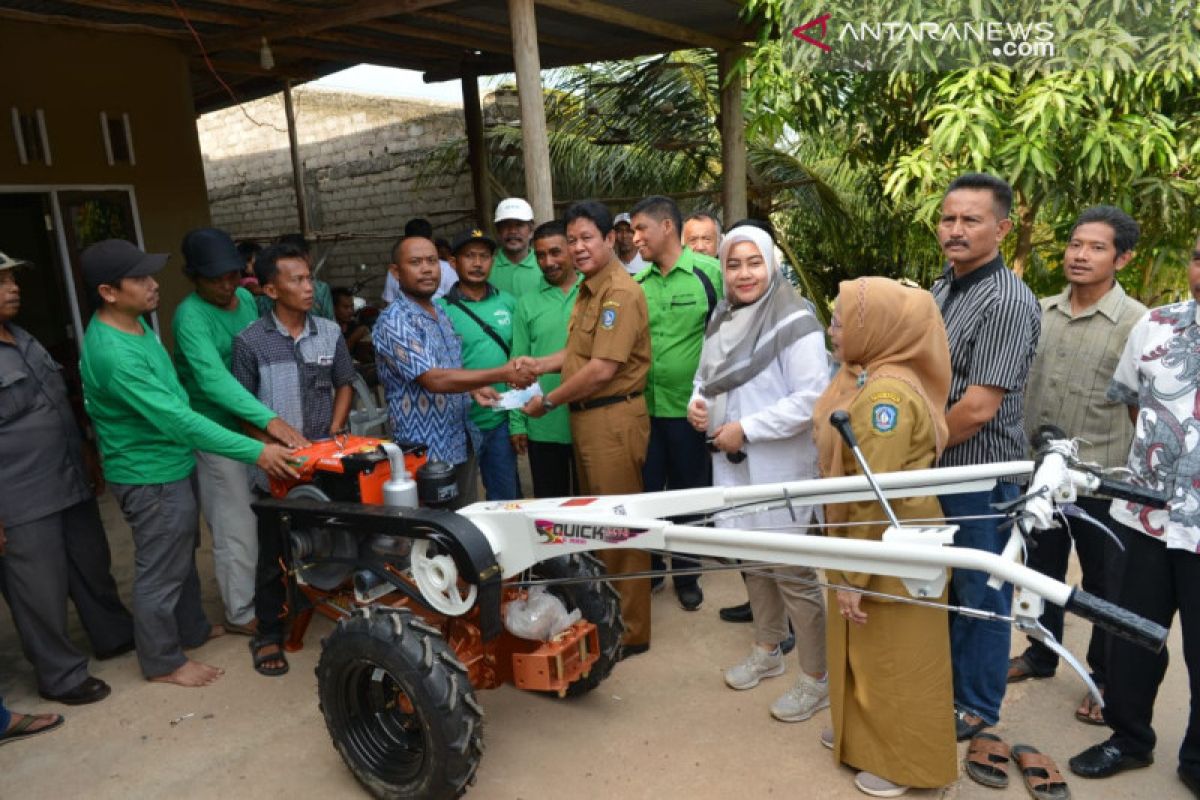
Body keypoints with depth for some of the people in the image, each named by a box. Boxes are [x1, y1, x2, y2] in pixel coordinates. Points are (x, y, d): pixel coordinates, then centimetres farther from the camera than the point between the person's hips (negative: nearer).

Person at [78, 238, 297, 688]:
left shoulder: (132, 323, 1)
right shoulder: (113, 353, -31)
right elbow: (178, 420, -34)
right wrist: (255, 452, -34)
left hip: (170, 464, 10)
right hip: (150, 477, -10)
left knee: (182, 556, 24)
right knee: (161, 571, 7)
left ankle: (191, 629, 43)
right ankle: (162, 661, 26)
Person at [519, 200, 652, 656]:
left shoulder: (620, 292, -17)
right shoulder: (587, 289, 15)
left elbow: (602, 369, -22)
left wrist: (548, 402, -13)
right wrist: (541, 365, 6)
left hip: (614, 417, -10)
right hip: (586, 415, 10)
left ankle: (630, 631, 15)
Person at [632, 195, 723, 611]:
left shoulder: (710, 273, -9)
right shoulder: (637, 282, 6)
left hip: (689, 408, -4)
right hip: (644, 406, 4)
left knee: (689, 495, 12)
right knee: (645, 492, 12)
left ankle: (686, 575, 30)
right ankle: (647, 570, 31)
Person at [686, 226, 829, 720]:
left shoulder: (794, 323, -16)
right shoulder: (722, 320, 8)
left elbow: (812, 400, -22)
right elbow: (707, 376, 22)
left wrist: (744, 428, -20)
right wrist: (697, 402, -1)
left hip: (780, 469, -8)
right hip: (734, 464, 8)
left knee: (791, 572, 1)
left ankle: (816, 679, 19)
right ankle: (767, 652, 40)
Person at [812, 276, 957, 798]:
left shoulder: (886, 393, -28)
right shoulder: (863, 377, 3)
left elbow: (877, 498, -28)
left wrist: (855, 576, -23)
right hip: (861, 540, 9)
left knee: (891, 655, 10)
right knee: (862, 648, 24)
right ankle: (864, 732, 44)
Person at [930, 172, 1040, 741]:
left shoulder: (1008, 302, -19)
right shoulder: (941, 289, 8)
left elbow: (977, 408, -24)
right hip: (934, 469, 8)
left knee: (979, 594, 9)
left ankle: (975, 706, 29)